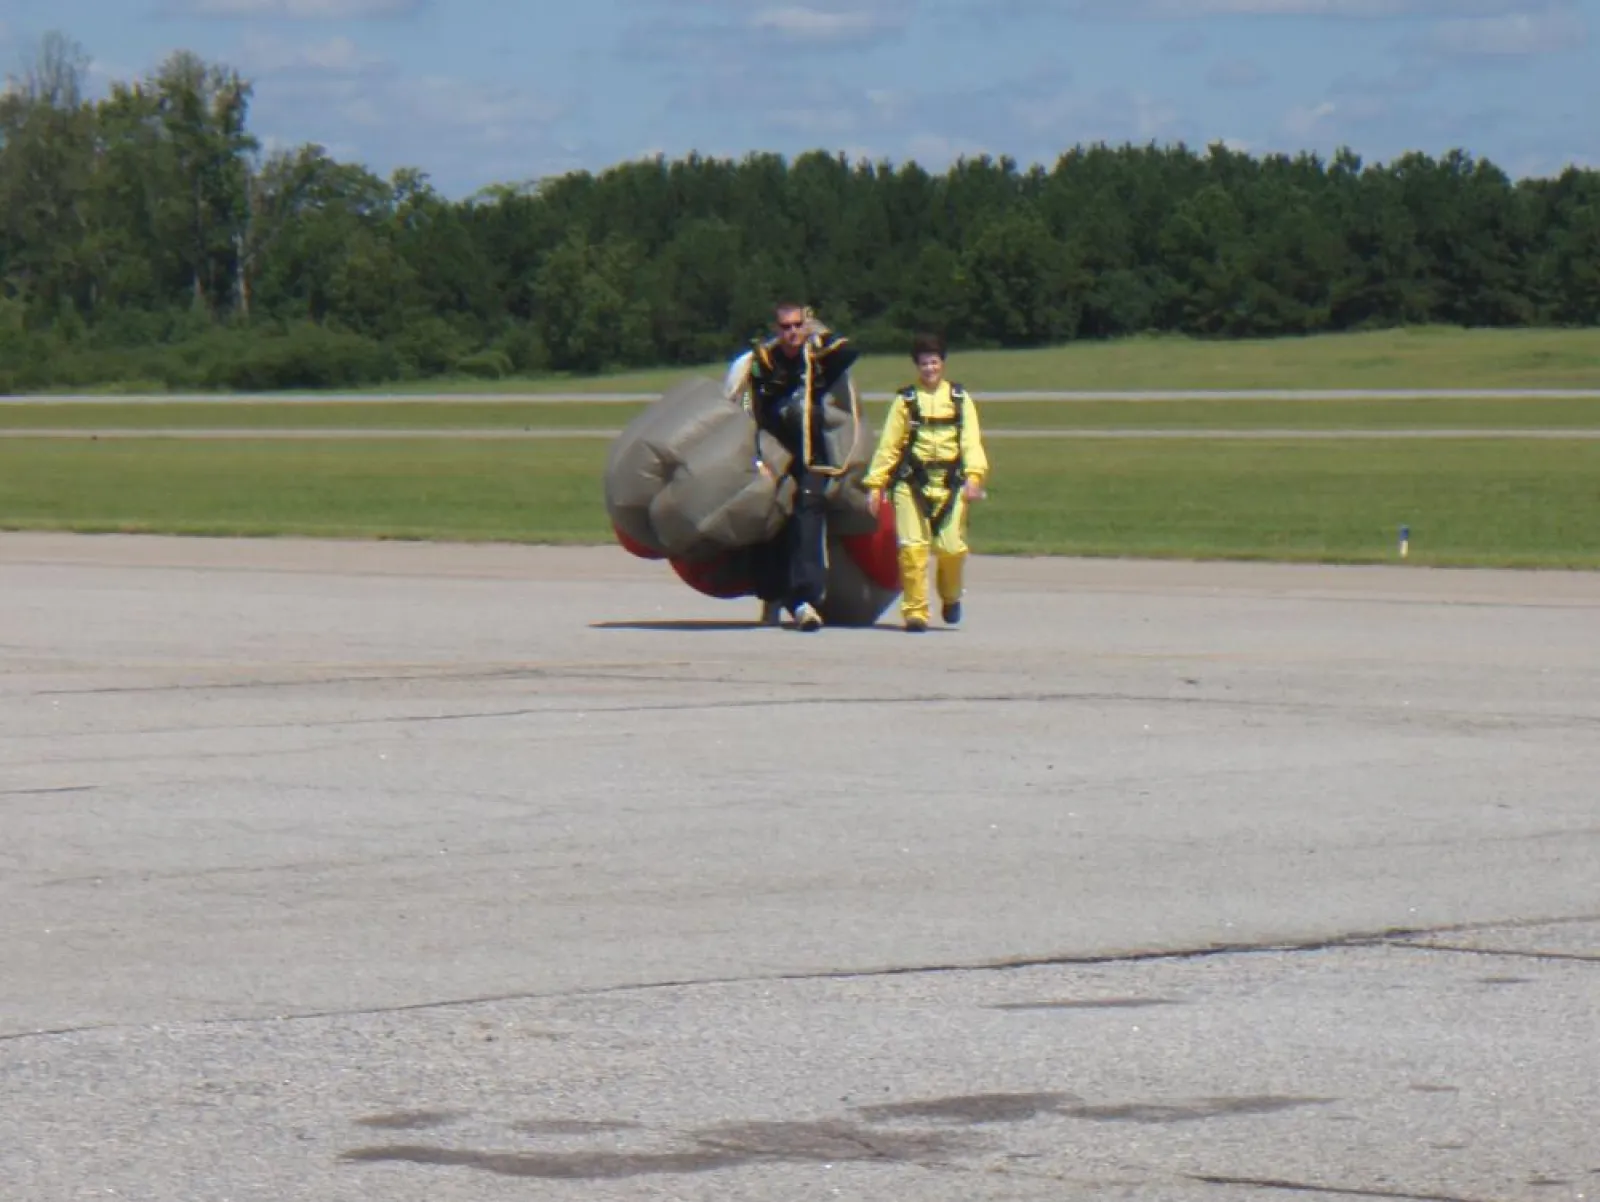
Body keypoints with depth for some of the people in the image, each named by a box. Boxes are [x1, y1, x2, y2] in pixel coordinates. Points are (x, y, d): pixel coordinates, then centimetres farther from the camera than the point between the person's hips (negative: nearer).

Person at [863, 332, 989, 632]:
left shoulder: (960, 398, 10)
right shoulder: (905, 400, 9)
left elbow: (971, 441, 2)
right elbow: (888, 445, 9)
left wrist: (974, 475, -14)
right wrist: (875, 484, 2)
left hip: (950, 484, 0)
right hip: (911, 483, 0)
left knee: (951, 547, -7)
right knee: (912, 547, -9)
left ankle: (951, 597, 22)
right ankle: (915, 611, 1)